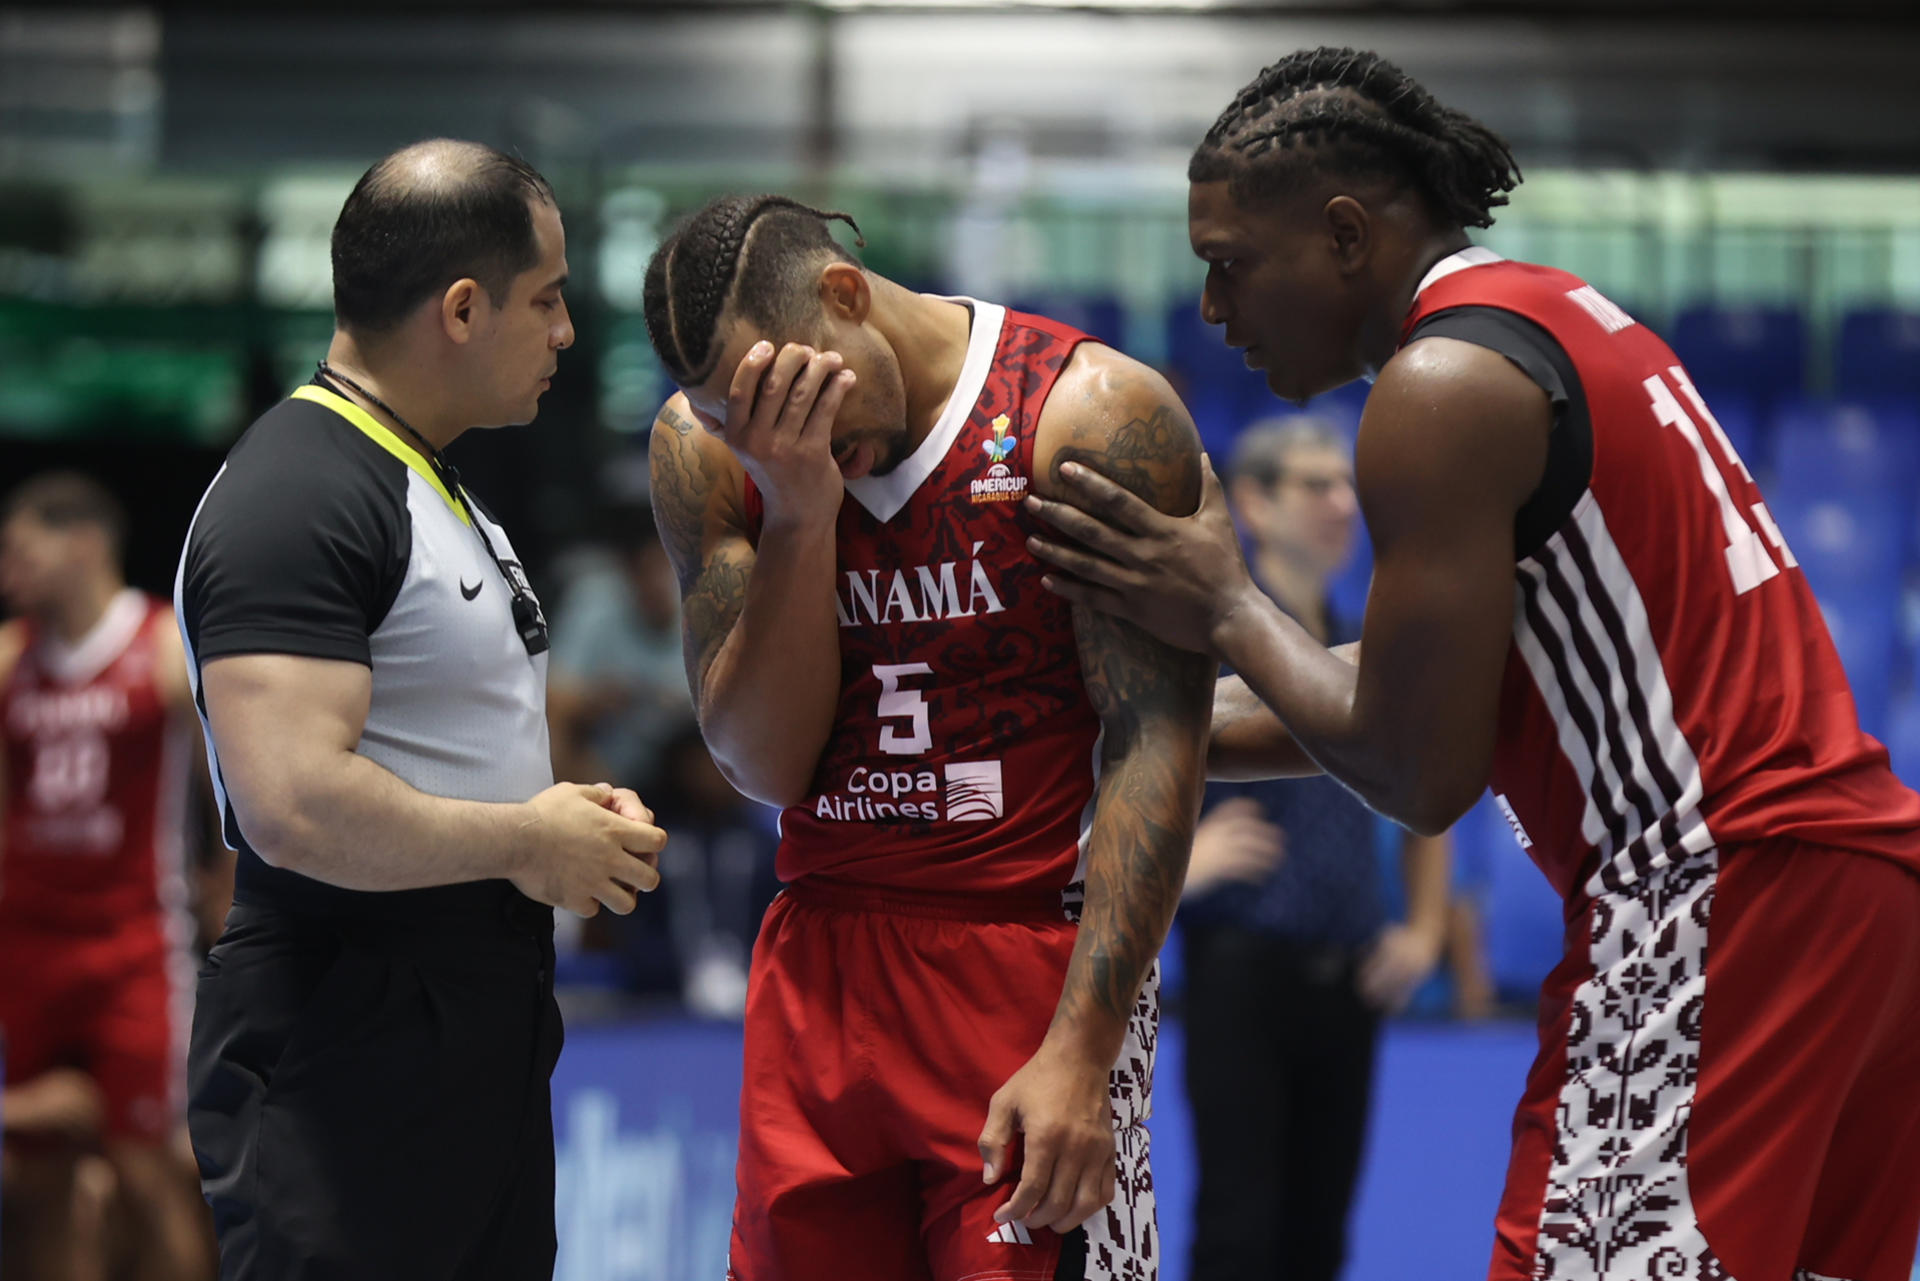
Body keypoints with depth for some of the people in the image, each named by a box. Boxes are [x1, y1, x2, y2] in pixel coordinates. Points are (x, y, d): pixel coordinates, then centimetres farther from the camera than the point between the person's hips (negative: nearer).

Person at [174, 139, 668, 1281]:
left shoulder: (436, 489, 17)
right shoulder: (296, 496, -17)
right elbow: (297, 809, -28)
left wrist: (570, 810, 8)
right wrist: (527, 841, -16)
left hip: (488, 1045, 10)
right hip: (350, 1052, -10)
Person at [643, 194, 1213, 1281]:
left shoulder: (1089, 414, -10)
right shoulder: (705, 448, 3)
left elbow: (1155, 747, -13)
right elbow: (765, 763, -1)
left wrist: (1079, 1053, -19)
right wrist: (798, 516, -15)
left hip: (1034, 967, -4)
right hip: (821, 969, 4)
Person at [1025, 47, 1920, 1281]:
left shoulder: (1444, 384, -10)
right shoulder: (1558, 318, 20)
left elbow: (1422, 775, -11)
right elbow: (1429, 692, 25)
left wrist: (1226, 610, 1)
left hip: (1722, 890, -10)